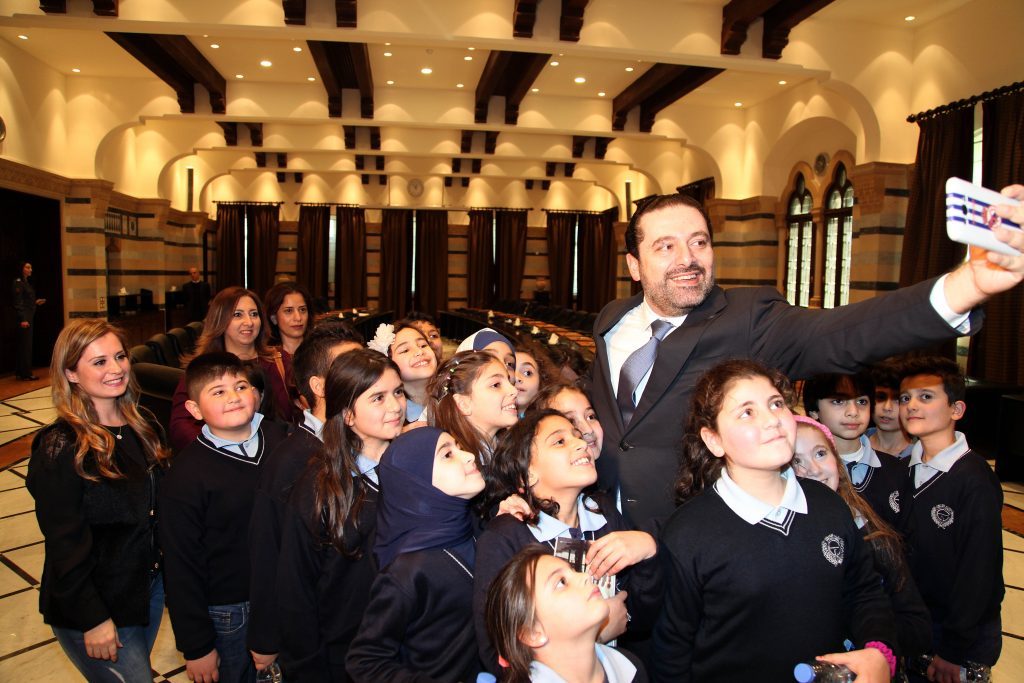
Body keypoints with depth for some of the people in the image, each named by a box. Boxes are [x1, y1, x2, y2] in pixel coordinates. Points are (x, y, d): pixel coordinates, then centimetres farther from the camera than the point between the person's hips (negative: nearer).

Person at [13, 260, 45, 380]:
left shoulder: (27, 283, 16)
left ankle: (20, 372, 18)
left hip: (29, 317, 9)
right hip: (24, 318, -9)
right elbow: (18, 303, -16)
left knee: (23, 345, 12)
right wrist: (22, 320, -21)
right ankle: (26, 374, -4)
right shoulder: (18, 283, -10)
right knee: (26, 345, -7)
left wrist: (36, 302, 15)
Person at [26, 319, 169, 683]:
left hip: (151, 584, 6)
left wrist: (165, 567, 5)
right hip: (95, 610, -6)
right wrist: (93, 620, -16)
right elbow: (64, 544, -18)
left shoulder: (144, 425, 1)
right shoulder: (60, 448, -19)